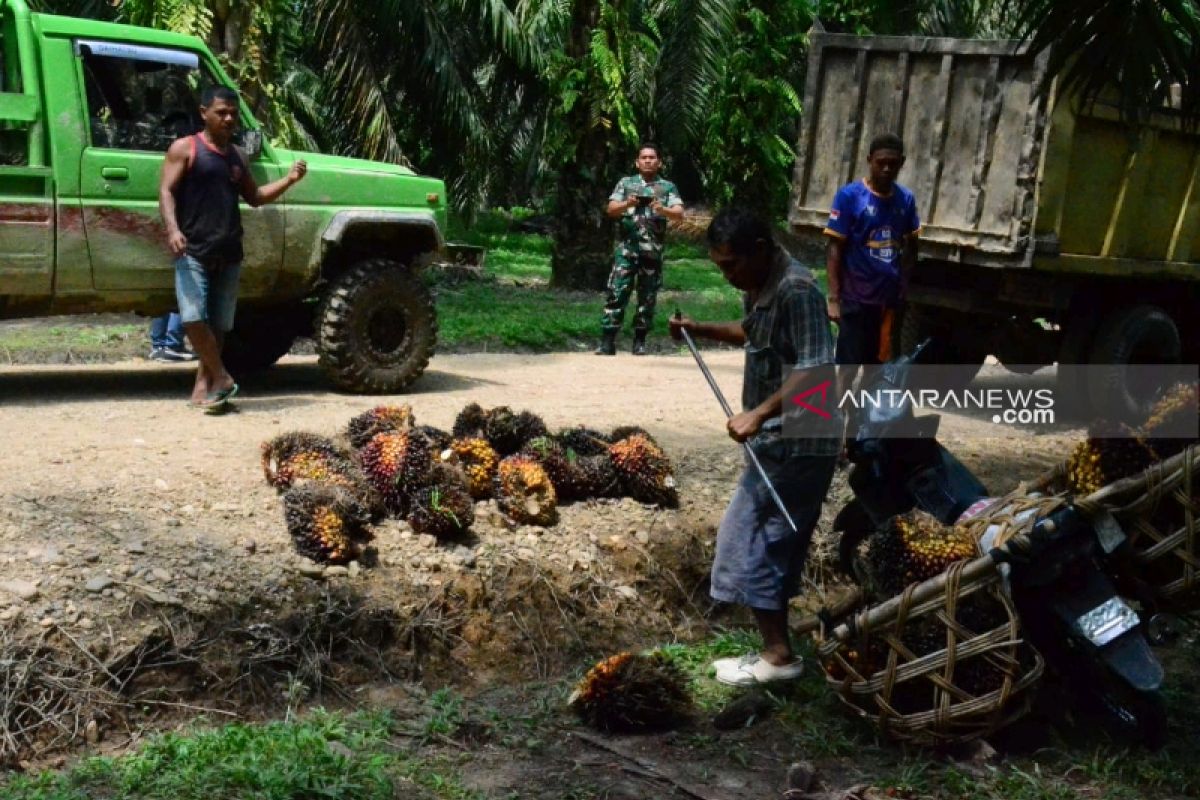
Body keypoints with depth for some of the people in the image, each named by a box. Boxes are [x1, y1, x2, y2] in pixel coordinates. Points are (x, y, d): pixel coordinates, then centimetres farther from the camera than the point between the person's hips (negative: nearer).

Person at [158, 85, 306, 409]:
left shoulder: (237, 157, 17)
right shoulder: (185, 148, 1)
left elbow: (253, 197, 24)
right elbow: (166, 191, -5)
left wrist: (288, 180, 9)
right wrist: (173, 229, -22)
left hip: (229, 253, 5)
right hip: (193, 251, -5)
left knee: (219, 324, 5)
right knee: (194, 318, -18)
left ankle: (203, 385, 14)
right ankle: (222, 379, -5)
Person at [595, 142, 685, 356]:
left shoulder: (668, 187, 9)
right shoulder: (626, 183, 11)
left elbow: (679, 214, -4)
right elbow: (610, 210, 2)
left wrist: (662, 210, -25)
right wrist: (627, 204, -19)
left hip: (652, 251, 1)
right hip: (626, 248, -1)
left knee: (647, 297, 4)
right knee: (616, 292, -7)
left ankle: (640, 341, 13)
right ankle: (607, 341, -6)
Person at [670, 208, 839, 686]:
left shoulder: (796, 292, -22)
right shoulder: (762, 287, 9)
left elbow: (815, 372, -30)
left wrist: (757, 414, -35)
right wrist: (700, 331, 15)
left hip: (796, 443, -10)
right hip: (780, 439, 10)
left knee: (750, 540, -5)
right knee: (773, 540, 16)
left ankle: (777, 655, 5)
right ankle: (776, 645, 26)